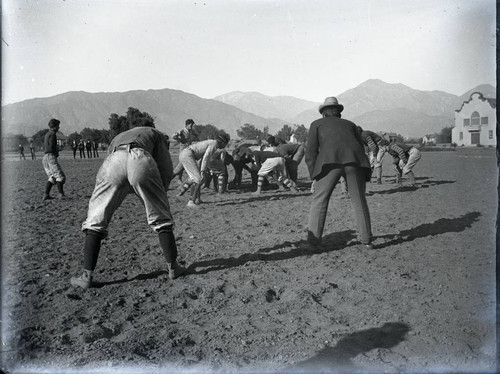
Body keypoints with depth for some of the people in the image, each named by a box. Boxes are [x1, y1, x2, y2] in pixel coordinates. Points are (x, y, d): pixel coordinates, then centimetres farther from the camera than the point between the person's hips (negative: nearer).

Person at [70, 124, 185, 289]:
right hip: (141, 161, -2)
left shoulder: (117, 139, 45)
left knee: (95, 221, 13)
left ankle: (87, 276, 10)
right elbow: (166, 168, 25)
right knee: (162, 219, 14)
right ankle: (173, 268, 21)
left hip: (113, 161, 2)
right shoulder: (154, 132, 37)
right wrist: (160, 195, 34)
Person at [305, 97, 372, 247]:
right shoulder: (349, 124, 35)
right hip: (354, 161, 3)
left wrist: (314, 177, 14)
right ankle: (366, 239, 17)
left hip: (331, 161, -3)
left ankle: (314, 239, 2)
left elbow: (311, 151, 13)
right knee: (359, 200, 17)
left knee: (319, 200, 8)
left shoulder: (317, 124, 26)